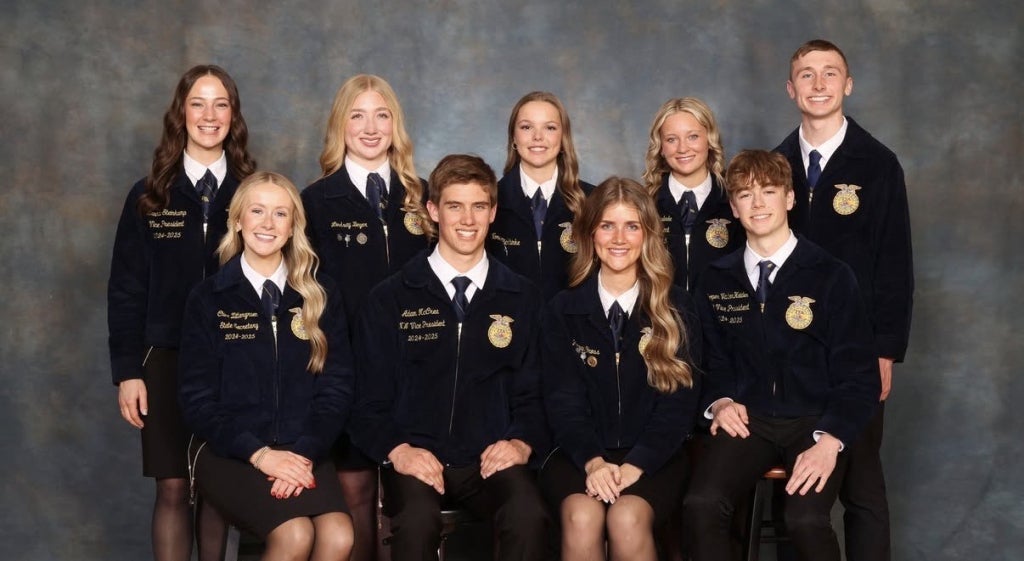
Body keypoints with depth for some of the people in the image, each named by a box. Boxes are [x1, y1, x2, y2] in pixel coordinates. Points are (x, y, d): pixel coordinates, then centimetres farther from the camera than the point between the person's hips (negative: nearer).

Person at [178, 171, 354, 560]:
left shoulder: (320, 296, 10)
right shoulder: (208, 299, 5)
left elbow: (337, 386, 6)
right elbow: (197, 398, 0)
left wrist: (305, 451, -11)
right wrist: (257, 452, -13)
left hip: (302, 451, 2)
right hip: (229, 451, -2)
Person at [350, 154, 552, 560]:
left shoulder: (523, 298, 12)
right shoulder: (389, 299, 7)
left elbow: (532, 391, 13)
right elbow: (370, 401, 7)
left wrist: (522, 442, -7)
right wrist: (397, 450, -12)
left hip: (492, 459, 2)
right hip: (416, 459, -1)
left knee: (529, 517, -31)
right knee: (417, 522, -35)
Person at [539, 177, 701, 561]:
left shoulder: (675, 308, 5)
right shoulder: (564, 309, 8)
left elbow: (680, 401, -1)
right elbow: (562, 400, 1)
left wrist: (636, 464, -16)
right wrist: (592, 461, -17)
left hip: (652, 455, 0)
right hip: (580, 453, 1)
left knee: (627, 519, -31)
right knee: (581, 518, -31)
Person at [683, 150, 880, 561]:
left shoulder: (831, 276, -1)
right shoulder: (716, 281, 9)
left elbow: (859, 376, -2)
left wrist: (829, 441, -17)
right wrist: (720, 402, -2)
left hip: (814, 421, -2)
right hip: (748, 421, 2)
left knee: (806, 519, -30)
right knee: (701, 505, -27)